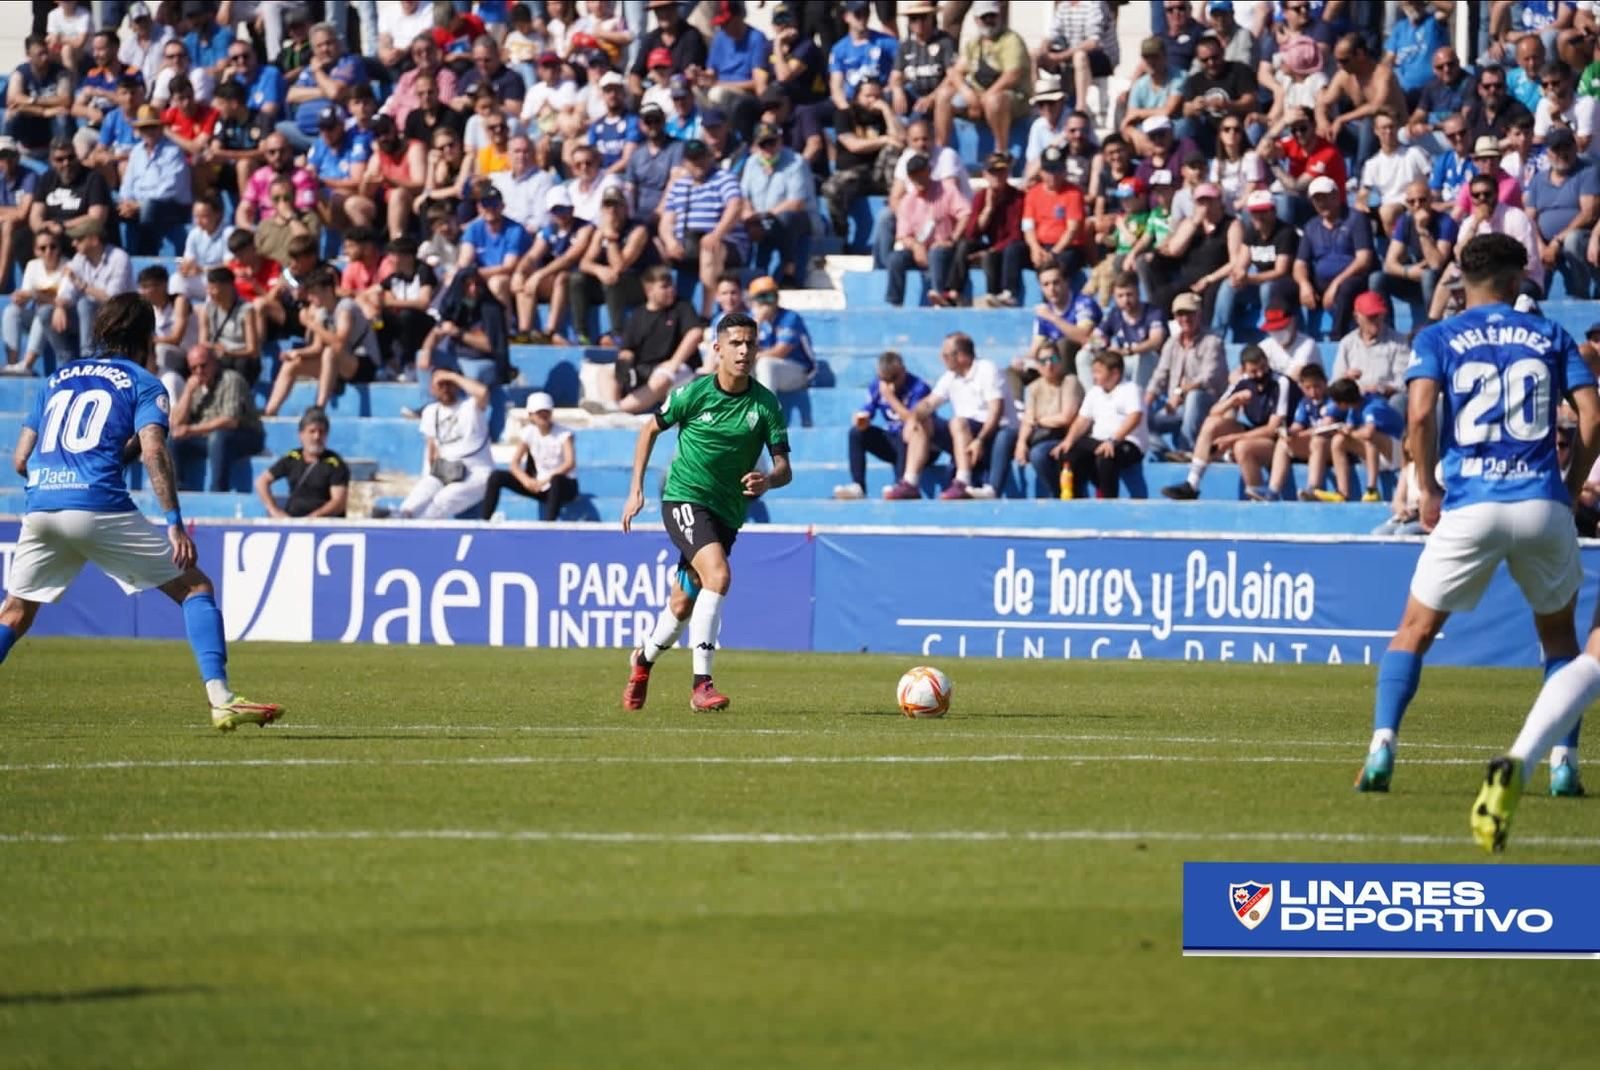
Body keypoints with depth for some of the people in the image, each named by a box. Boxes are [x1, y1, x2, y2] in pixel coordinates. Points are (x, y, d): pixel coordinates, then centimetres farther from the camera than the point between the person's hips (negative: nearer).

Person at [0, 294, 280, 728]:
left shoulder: (57, 381, 23)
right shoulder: (142, 384, 10)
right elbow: (153, 452, -7)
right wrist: (175, 524, -10)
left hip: (40, 508, 4)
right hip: (100, 507, -4)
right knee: (195, 587, 5)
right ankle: (220, 698, -9)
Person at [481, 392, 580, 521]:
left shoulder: (564, 433, -14)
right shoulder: (529, 433, -1)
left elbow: (570, 463, -28)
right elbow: (514, 464, -5)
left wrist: (546, 480, -42)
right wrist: (526, 480, -28)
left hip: (563, 486, -5)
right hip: (538, 486, 5)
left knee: (557, 480, -43)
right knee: (496, 477, -10)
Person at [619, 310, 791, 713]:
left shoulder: (765, 404, -5)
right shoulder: (693, 393, -9)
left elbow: (784, 468, -5)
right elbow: (650, 430, 7)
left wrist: (769, 480, -28)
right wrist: (636, 490, 2)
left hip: (727, 511, 4)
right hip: (684, 497, -4)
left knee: (683, 604, 14)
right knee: (718, 574, -28)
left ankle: (643, 661, 45)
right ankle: (701, 684, -29)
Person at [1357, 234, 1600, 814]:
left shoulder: (1437, 339, 7)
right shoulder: (1551, 336, 12)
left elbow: (1421, 414, -9)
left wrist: (1427, 489, 3)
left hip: (1470, 505, -1)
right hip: (1542, 502, 1)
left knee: (1415, 630, 11)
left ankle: (1382, 747, -5)